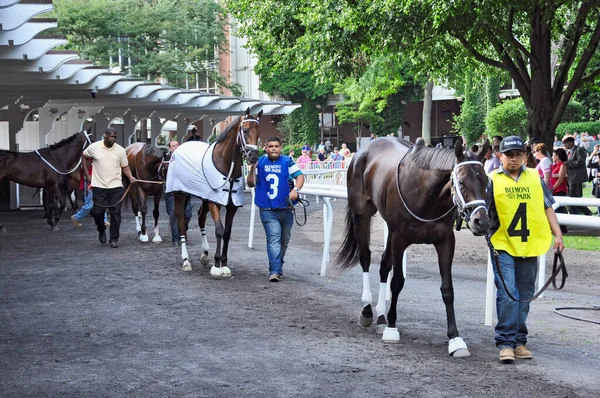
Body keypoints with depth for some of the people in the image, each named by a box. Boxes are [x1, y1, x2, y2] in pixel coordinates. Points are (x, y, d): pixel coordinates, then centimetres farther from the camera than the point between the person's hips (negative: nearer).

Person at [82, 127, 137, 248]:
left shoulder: (120, 150, 0)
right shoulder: (94, 147, -3)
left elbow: (125, 167, 8)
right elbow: (84, 157, 15)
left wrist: (130, 177, -10)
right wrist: (87, 174, 9)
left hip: (116, 186, 1)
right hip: (99, 186, -1)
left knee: (115, 213, -1)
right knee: (98, 212, 0)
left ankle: (114, 239, 8)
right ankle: (101, 230, 31)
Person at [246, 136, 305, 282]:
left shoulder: (287, 162, 1)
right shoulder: (260, 162, 3)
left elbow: (300, 176, -7)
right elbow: (251, 184, 4)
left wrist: (296, 189, -26)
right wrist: (252, 169, -14)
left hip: (286, 209, 2)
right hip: (268, 211, -2)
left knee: (284, 240, 16)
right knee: (274, 239, -17)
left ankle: (278, 265, 36)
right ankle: (275, 271, -22)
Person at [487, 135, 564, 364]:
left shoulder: (535, 178, 8)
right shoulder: (492, 180, -1)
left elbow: (547, 208, 11)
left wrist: (558, 236, 4)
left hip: (529, 246, 3)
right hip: (502, 246, -3)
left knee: (524, 295, 9)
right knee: (507, 294, -11)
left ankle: (519, 341, 19)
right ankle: (506, 342, -5)